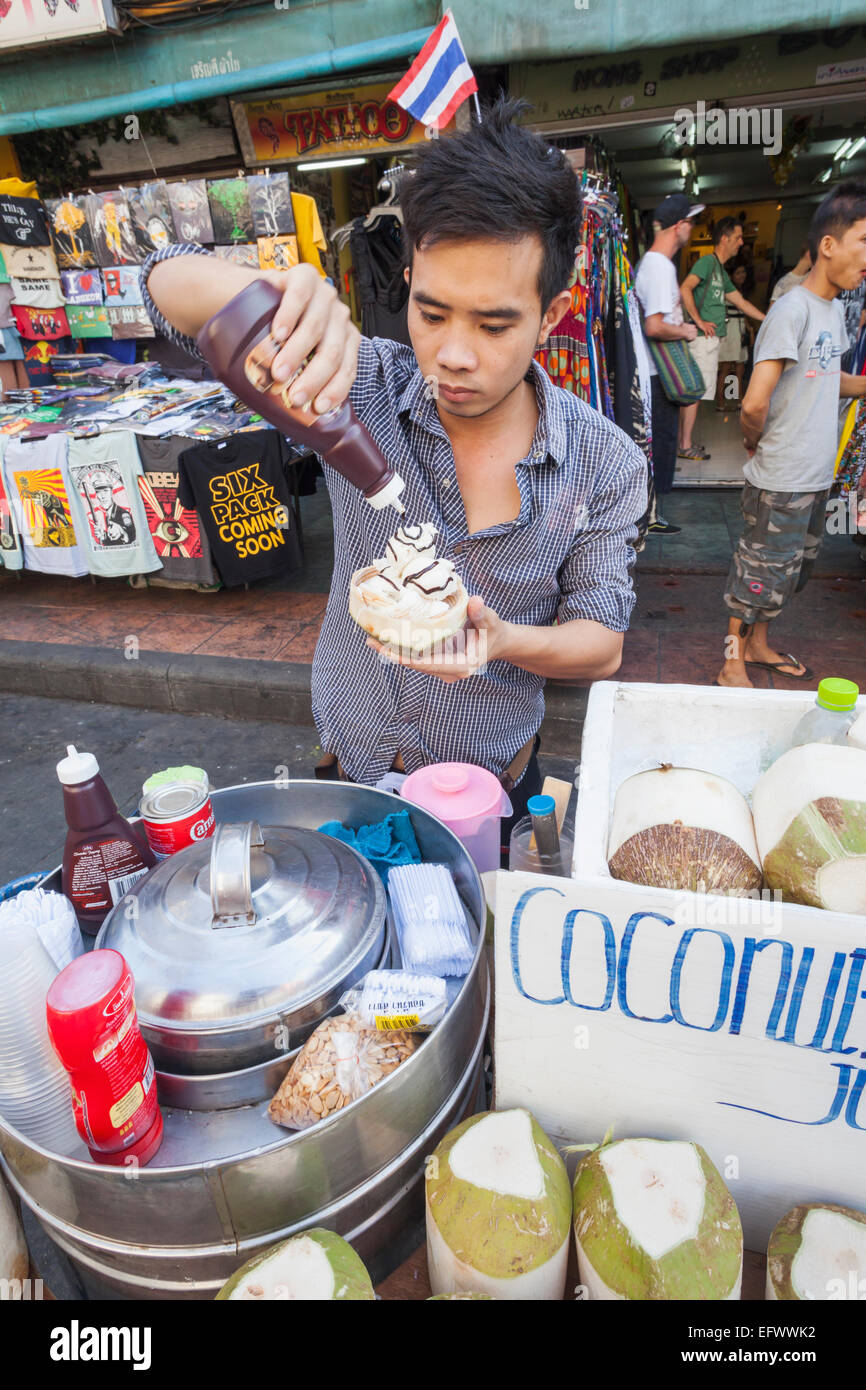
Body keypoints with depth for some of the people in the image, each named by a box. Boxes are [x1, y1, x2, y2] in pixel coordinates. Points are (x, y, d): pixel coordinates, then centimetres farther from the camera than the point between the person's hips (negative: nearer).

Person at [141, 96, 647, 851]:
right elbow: (168, 281, -15)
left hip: (488, 795, 0)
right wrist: (272, 293, -39)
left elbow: (602, 645, -11)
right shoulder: (360, 387, -17)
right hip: (347, 774, 1)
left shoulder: (605, 466, -17)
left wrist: (500, 640, -34)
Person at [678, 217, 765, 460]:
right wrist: (699, 321, -18)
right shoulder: (707, 261, -6)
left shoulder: (722, 272, 23)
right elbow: (685, 289, -20)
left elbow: (741, 302, 28)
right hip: (702, 339, -9)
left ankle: (685, 443, 11)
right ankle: (685, 446, -9)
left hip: (711, 339, 9)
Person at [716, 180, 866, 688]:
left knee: (793, 570, 19)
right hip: (780, 482, -9)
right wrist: (756, 443, -8)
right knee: (764, 574, 0)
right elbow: (755, 404, -26)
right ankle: (733, 666, 15)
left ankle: (759, 644, 36)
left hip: (817, 475, 9)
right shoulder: (792, 310, -18)